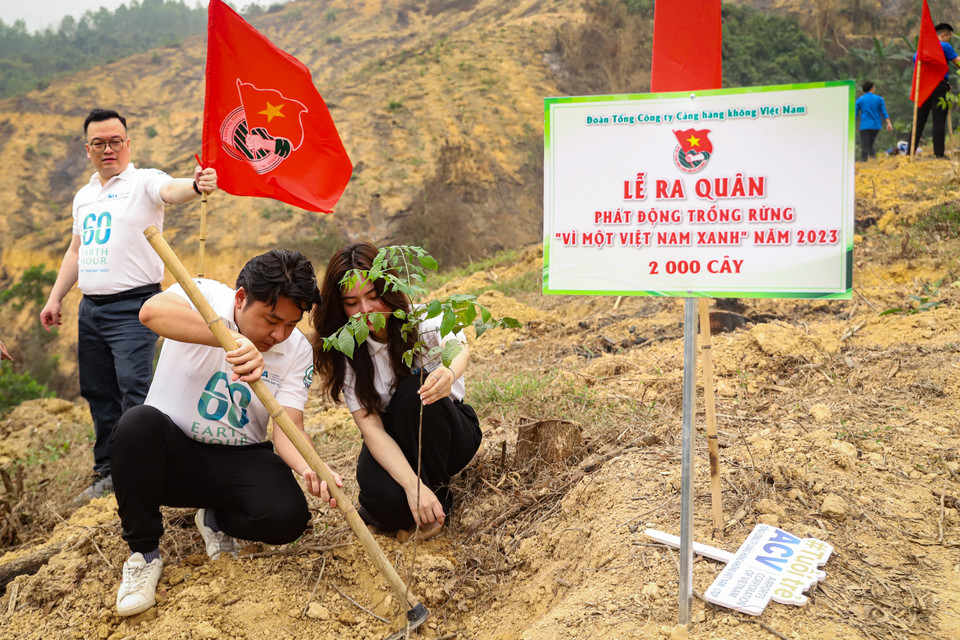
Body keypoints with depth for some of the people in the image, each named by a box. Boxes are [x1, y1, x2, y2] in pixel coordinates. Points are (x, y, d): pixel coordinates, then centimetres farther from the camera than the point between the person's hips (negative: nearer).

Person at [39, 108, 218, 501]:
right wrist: (54, 299, 21)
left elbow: (171, 191, -28)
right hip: (90, 307, 7)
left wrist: (196, 185, -51)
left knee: (134, 388, -16)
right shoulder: (84, 196, 17)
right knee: (98, 393, 13)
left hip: (133, 306, -7)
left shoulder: (144, 182, -4)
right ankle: (108, 472, 25)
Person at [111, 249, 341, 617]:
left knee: (287, 517, -25)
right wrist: (232, 340, -48)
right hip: (171, 452, -1)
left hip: (239, 460, 2)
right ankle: (143, 553, -14)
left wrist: (310, 468, -36)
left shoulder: (297, 351, -6)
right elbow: (151, 311, -37)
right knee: (138, 423, -35)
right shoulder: (204, 298, -14)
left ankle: (216, 520, 11)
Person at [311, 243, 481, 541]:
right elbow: (371, 427, -21)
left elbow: (458, 348, -41)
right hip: (391, 442, 1)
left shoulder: (423, 321, -17)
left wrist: (449, 373, -67)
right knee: (388, 504, -31)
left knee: (414, 392, -33)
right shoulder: (345, 352, -13)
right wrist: (412, 484, -36)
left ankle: (438, 494, -14)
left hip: (445, 435, -1)